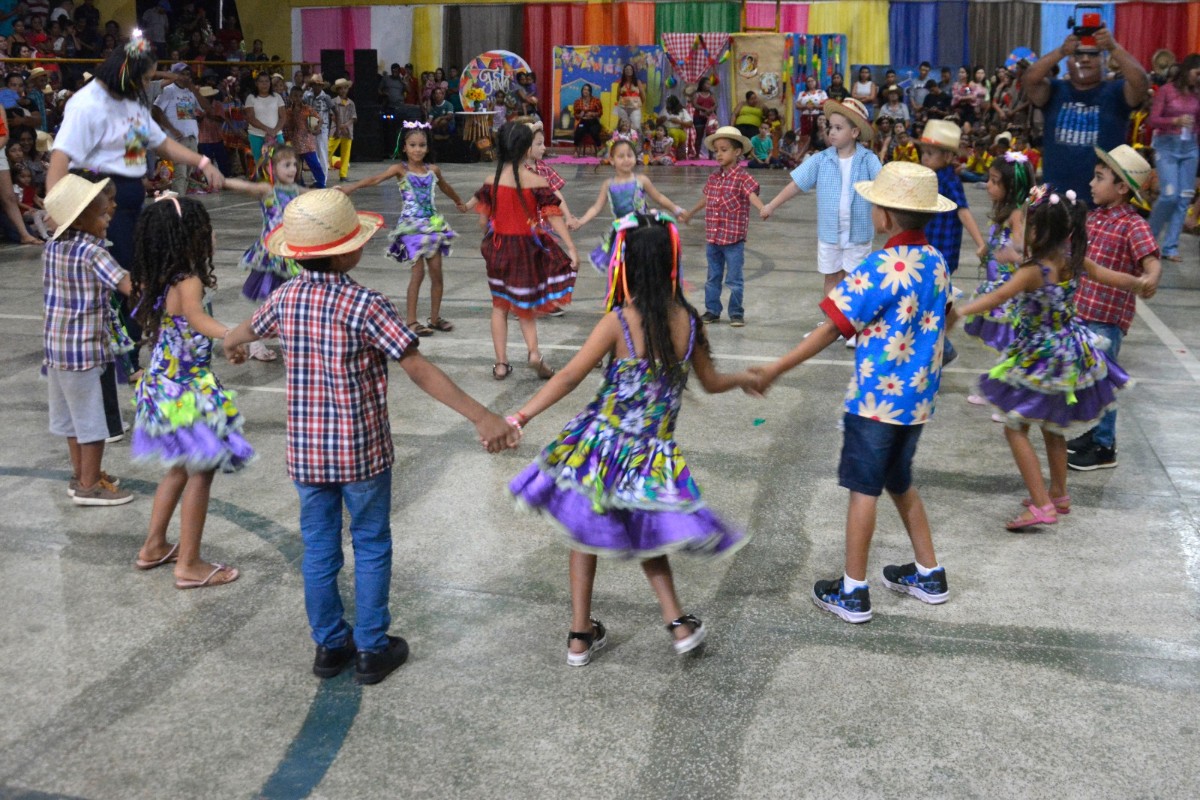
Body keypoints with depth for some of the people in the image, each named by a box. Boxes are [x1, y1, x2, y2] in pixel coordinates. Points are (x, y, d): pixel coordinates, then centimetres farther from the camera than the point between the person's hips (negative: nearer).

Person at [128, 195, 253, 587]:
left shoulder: (155, 280, 2)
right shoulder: (189, 283, -24)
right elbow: (197, 318, -45)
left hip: (163, 383, 9)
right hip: (189, 390, -9)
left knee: (182, 467, 23)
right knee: (201, 471, 2)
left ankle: (154, 546, 35)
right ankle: (189, 564, 10)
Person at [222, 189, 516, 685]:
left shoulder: (285, 299, -2)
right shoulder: (366, 306, -19)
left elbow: (243, 333, 20)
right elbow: (419, 371, -23)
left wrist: (232, 346, 45)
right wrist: (481, 417, -23)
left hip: (305, 451, 5)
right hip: (362, 449, -4)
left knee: (318, 548, 15)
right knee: (371, 547, 11)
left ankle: (329, 645, 26)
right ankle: (372, 649, 18)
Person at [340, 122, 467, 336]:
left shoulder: (433, 170, 7)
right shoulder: (400, 170, -7)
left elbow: (445, 186, 27)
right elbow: (376, 179, -22)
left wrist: (459, 202, 45)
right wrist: (351, 187, -38)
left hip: (433, 224, 5)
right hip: (411, 226, -5)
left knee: (436, 272, 5)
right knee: (418, 272, -7)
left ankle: (435, 317, 17)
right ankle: (411, 321, 2)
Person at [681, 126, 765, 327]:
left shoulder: (742, 177, -10)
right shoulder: (713, 178, 9)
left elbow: (752, 195, -26)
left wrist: (763, 209, -47)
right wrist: (690, 214, 40)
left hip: (734, 238, -6)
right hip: (712, 237, 6)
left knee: (734, 279, 2)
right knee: (713, 278, 14)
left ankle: (736, 313, 12)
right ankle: (712, 310, 24)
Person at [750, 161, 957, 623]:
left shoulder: (881, 268, -19)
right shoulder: (936, 261, 4)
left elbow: (831, 328, -19)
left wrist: (776, 370, -14)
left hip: (876, 398, -7)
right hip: (918, 396, 7)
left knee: (864, 489, 2)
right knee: (900, 484, 22)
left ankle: (852, 593, 10)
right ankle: (929, 575, 31)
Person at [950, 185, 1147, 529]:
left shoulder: (1033, 270, -24)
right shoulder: (1074, 261, -4)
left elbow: (999, 297, -39)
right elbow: (1109, 276, 11)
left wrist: (960, 311, -48)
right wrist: (1139, 282, 31)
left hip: (1040, 359, -8)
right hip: (1070, 354, 8)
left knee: (1015, 429, 1)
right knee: (1052, 427, 24)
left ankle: (1042, 506, -5)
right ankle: (1059, 494, 38)